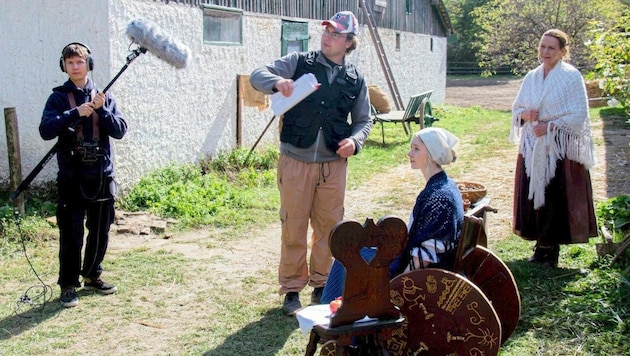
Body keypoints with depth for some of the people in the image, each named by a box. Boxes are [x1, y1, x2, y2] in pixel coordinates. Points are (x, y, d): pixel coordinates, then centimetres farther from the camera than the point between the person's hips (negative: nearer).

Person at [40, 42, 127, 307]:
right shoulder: (58, 97, 1)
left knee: (100, 231, 12)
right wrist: (75, 113, -20)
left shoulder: (103, 96, 8)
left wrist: (101, 109, -15)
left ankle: (92, 276, 29)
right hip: (72, 176, -3)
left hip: (102, 175, 3)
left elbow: (120, 130, 0)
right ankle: (68, 285, 10)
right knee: (71, 235, -1)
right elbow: (45, 130, -12)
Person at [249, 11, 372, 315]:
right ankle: (292, 289, 17)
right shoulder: (299, 62, 0)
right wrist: (277, 81, -28)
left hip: (333, 164, 2)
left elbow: (363, 120, 14)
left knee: (329, 226, 11)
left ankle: (322, 284, 27)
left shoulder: (356, 79, 6)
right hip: (295, 161, -2)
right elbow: (257, 75, -5)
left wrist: (354, 141, -8)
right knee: (293, 228, 4)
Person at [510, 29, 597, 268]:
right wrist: (525, 115, -6)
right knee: (533, 194, 6)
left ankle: (551, 248, 6)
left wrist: (549, 126, -17)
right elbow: (516, 108, 16)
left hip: (561, 147, -5)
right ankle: (541, 245, 17)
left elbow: (579, 114, -11)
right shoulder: (531, 78, 11)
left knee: (556, 199, -4)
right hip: (532, 147, 5)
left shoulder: (572, 77, -5)